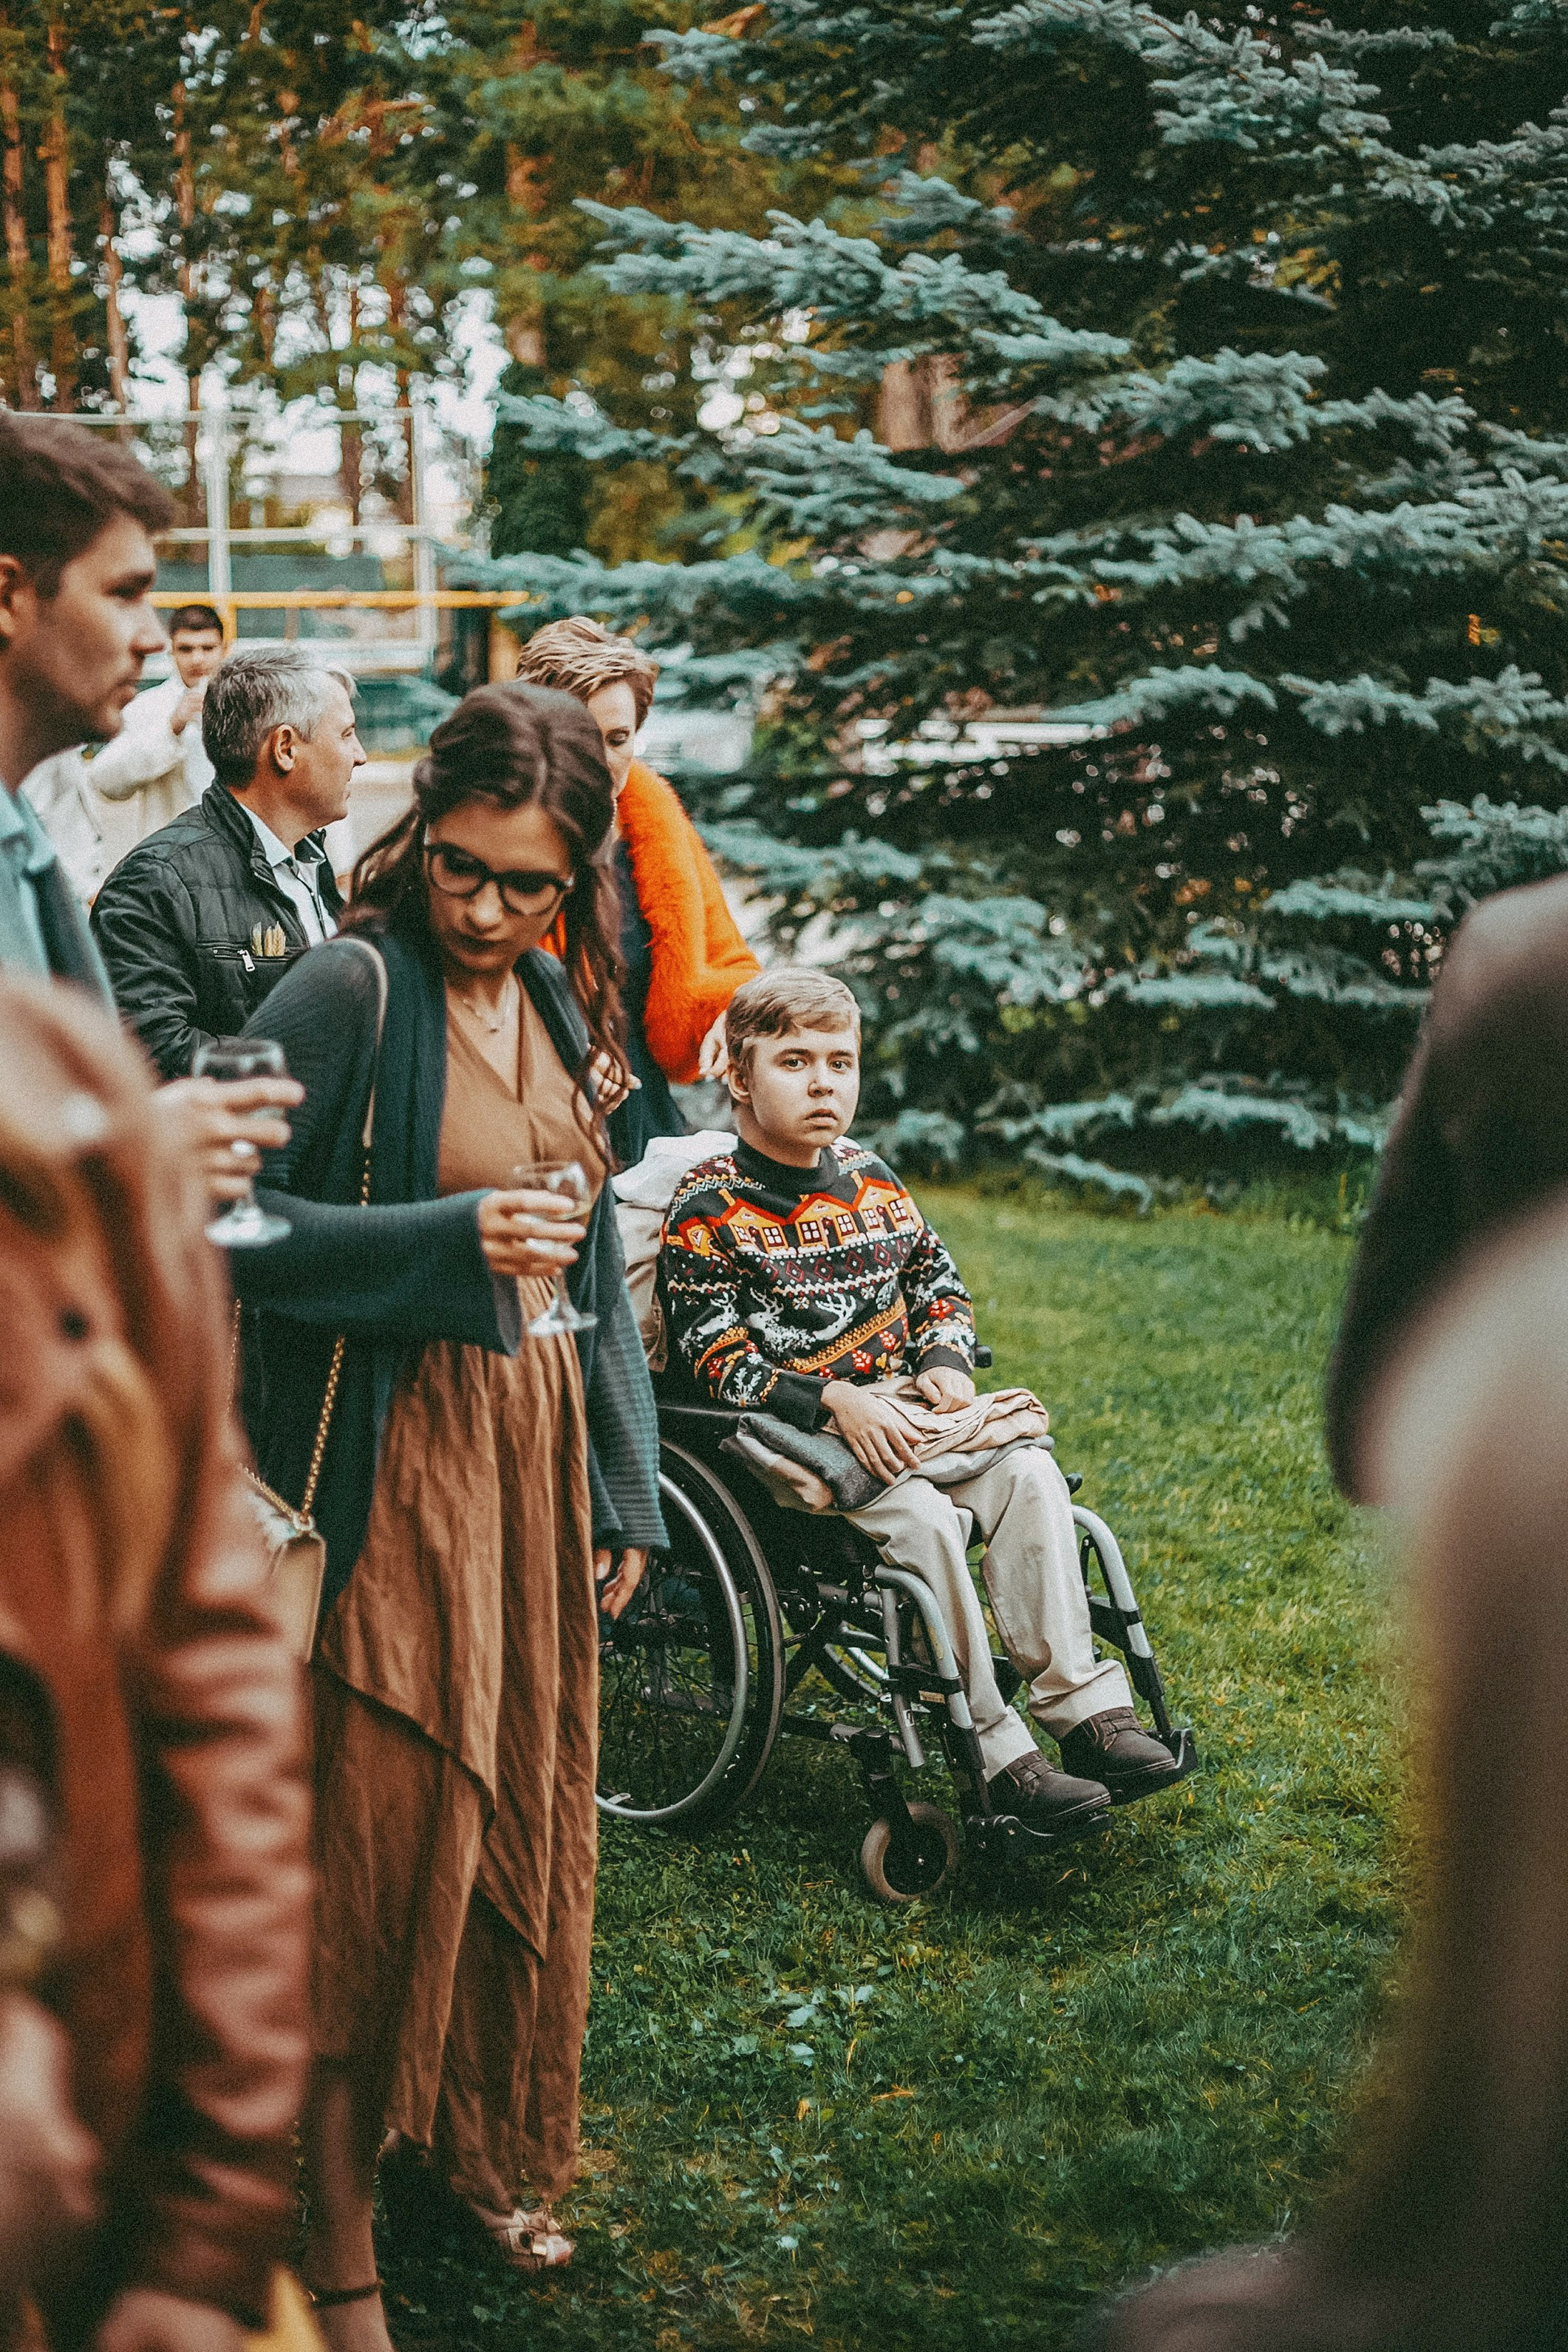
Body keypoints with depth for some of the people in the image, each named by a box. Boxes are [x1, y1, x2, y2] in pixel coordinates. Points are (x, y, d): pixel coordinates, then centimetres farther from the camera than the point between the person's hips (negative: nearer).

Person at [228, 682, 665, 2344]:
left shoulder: (557, 1005, 10)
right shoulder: (348, 992, -12)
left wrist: (619, 1477, 14)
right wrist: (449, 1238, -25)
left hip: (535, 1444, 7)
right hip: (387, 1453, -7)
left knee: (521, 1806, 14)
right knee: (381, 1830, -3)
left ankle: (479, 2142, 33)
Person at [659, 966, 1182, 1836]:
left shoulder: (869, 1180, 14)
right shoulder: (708, 1209, -6)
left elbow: (939, 1284, 21)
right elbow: (715, 1355, -13)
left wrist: (944, 1360, -2)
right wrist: (834, 1402, -24)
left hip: (894, 1412, 6)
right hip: (785, 1437, -6)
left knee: (1029, 1474, -20)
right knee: (921, 1518, -32)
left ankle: (1084, 1707, -22)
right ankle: (995, 1754, -27)